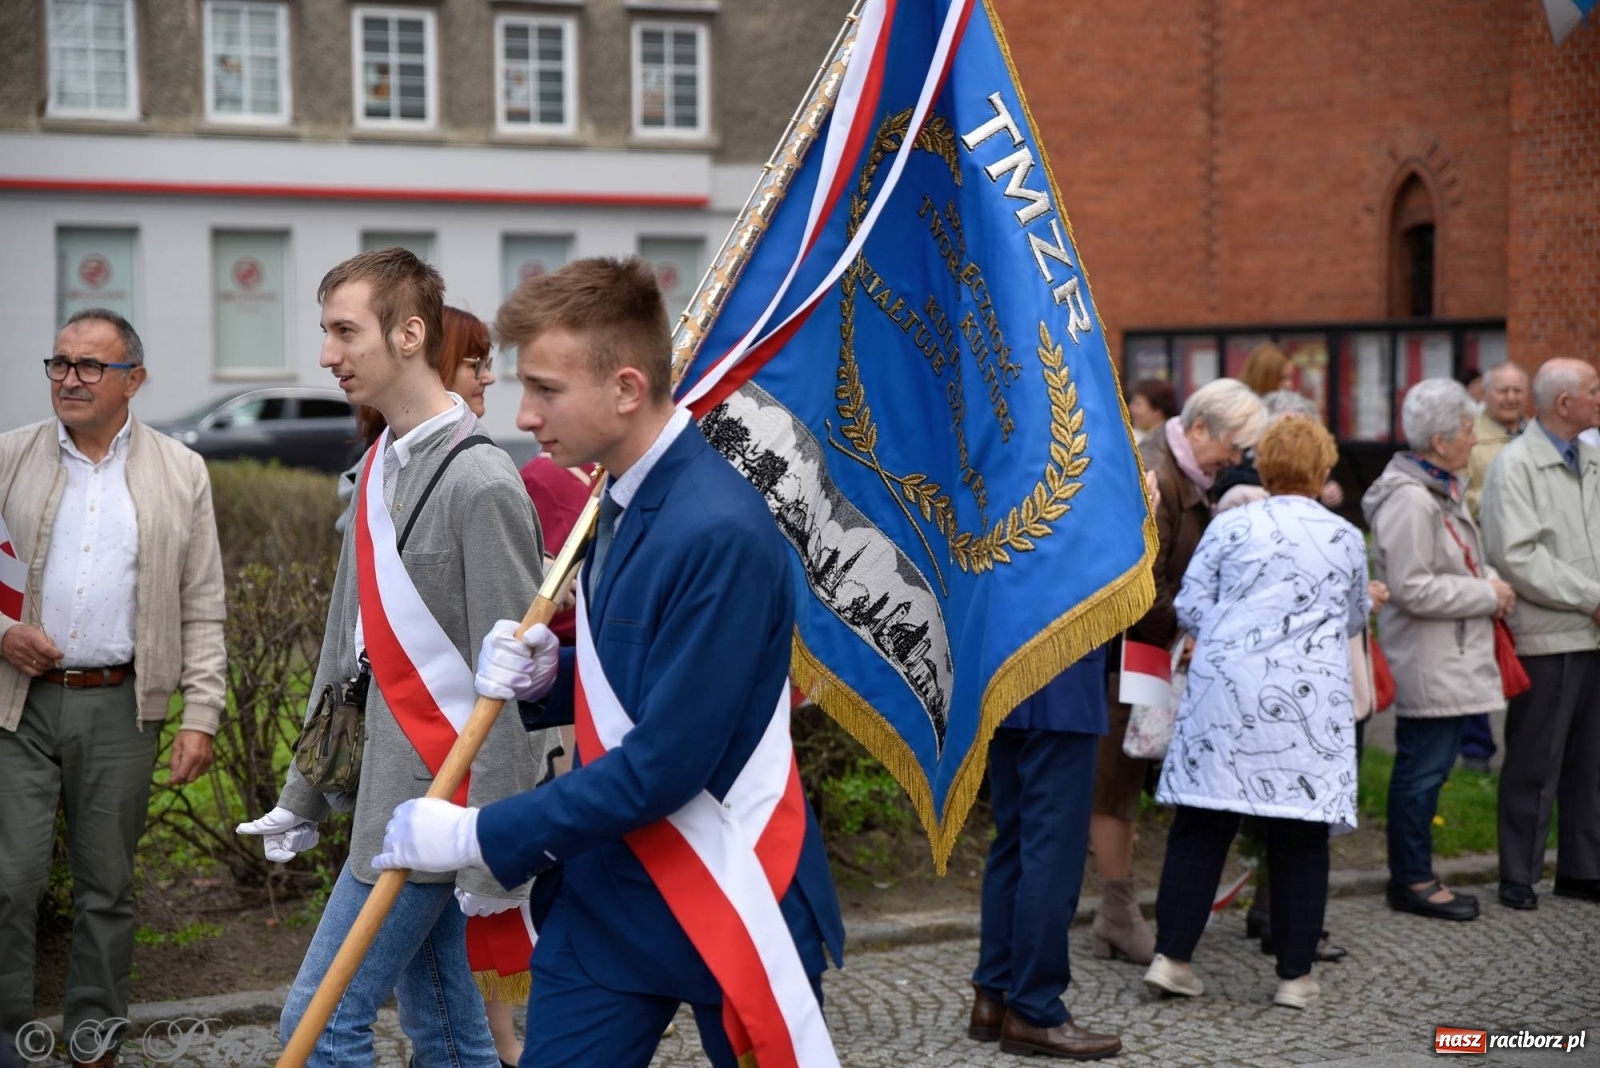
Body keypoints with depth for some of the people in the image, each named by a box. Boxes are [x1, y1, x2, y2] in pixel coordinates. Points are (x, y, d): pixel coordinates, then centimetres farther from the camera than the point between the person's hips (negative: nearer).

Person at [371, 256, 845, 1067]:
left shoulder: (718, 534, -24)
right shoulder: (625, 503, 4)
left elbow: (665, 764, -23)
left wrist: (476, 835, -17)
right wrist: (544, 678, -4)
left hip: (731, 906, -7)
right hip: (607, 895, 7)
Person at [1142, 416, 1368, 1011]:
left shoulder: (1230, 527, 2)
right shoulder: (1346, 539, 7)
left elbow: (1189, 609, 3)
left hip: (1225, 691, 0)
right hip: (1308, 700, 0)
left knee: (1200, 826, 7)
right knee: (1300, 838, 6)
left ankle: (1171, 957, 7)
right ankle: (1295, 975, 11)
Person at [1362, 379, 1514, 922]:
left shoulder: (1442, 489, 14)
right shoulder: (1409, 500, -20)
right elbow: (1411, 589, -23)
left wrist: (1489, 579, 7)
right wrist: (1488, 595, -15)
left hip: (1452, 658, 10)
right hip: (1426, 665, -10)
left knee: (1427, 767, 15)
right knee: (1422, 768, -2)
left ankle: (1414, 874, 23)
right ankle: (1411, 881, 9)